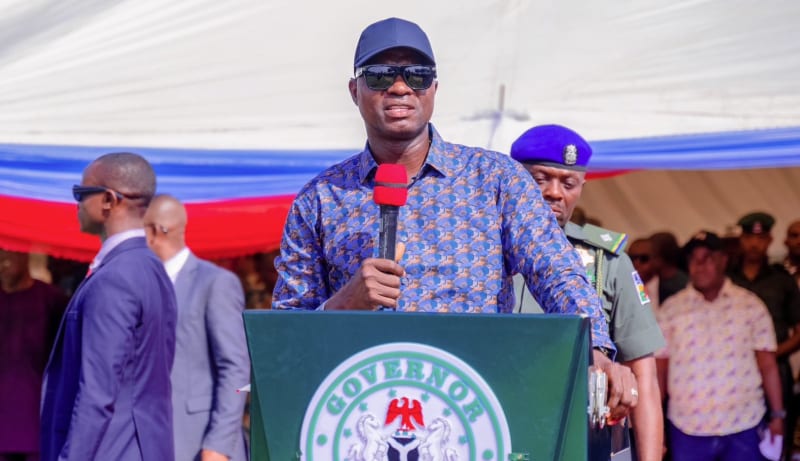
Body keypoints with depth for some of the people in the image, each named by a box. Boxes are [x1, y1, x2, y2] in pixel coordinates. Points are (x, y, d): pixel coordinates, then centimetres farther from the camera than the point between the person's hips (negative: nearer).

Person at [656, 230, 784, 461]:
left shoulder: (751, 306, 2)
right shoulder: (671, 309, 3)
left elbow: (768, 365, 3)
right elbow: (659, 369, 4)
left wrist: (777, 414, -2)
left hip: (743, 426, 0)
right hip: (688, 430, 0)